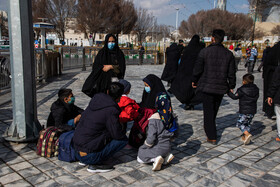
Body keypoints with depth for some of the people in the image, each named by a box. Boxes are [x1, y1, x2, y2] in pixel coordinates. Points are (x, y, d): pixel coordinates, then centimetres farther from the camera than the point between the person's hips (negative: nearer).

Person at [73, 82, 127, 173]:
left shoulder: (95, 99, 4)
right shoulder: (111, 110, -19)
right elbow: (117, 134, -15)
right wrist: (123, 129, 9)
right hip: (88, 156, -8)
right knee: (123, 139, -3)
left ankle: (84, 160, 14)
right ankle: (95, 164, -5)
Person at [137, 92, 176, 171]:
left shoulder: (154, 119, -25)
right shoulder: (171, 117, -6)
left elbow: (151, 138, -23)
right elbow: (173, 132, 6)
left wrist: (144, 146, -5)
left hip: (158, 148, -6)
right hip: (168, 147, 6)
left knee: (140, 157, 16)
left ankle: (156, 159, -9)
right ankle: (166, 155, 9)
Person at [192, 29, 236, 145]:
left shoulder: (204, 52, -9)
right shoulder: (229, 54, 1)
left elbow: (197, 69, -4)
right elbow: (231, 73, 3)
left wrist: (194, 81, 11)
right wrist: (231, 86, 15)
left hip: (207, 86, -4)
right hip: (221, 88, 4)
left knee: (208, 111, 3)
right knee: (214, 110, 20)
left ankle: (212, 137, 2)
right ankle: (209, 128, 40)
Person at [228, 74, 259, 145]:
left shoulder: (242, 90, -15)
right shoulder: (256, 89, 6)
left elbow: (235, 97, -11)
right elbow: (256, 98, 16)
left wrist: (229, 92, 5)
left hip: (244, 111, -7)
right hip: (253, 110, 7)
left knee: (240, 123, 1)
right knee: (248, 123, 19)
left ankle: (247, 134, -18)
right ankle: (245, 136, 20)